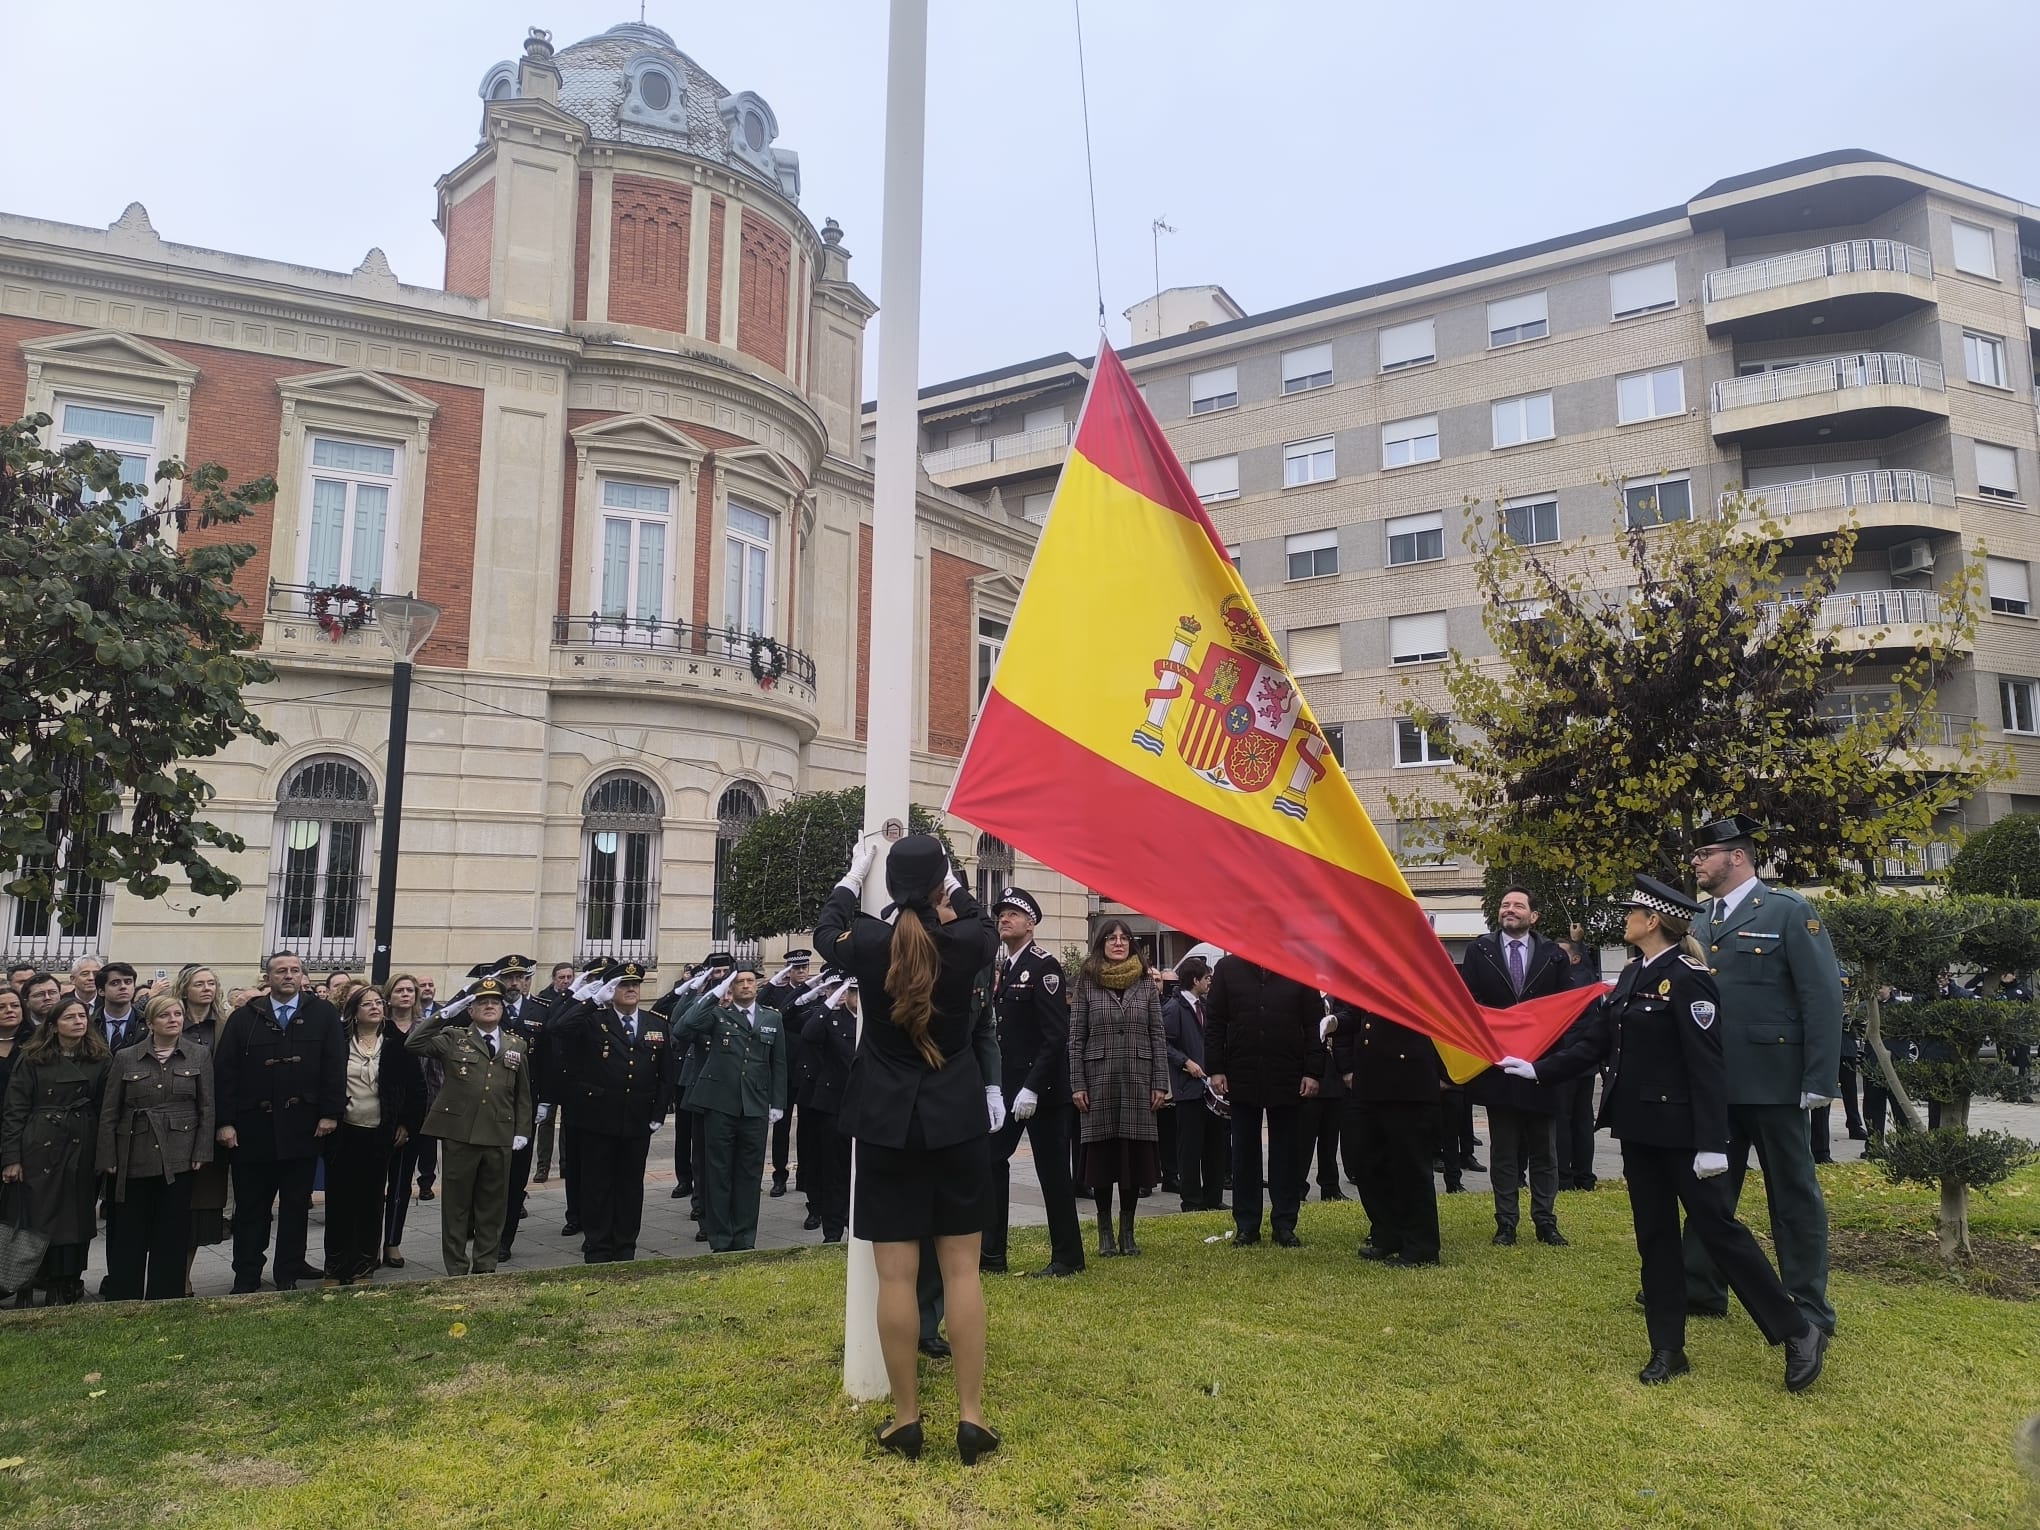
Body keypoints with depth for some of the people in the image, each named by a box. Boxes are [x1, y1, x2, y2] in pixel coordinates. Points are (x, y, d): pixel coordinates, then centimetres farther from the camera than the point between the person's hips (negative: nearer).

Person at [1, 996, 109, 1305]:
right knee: (35, 1217, 1)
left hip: (82, 1151, 2)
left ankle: (65, 1288, 17)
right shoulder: (33, 1060, 0)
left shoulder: (100, 1061, 5)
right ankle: (27, 1290, 15)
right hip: (39, 1149, -2)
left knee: (75, 1218, 5)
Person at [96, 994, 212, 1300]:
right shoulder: (125, 1058, 3)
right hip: (135, 1156, 1)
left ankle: (164, 1301, 12)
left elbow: (206, 1108, 3)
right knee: (129, 1232, 4)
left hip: (179, 1157, 0)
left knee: (172, 1231, 3)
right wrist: (108, 1158, -1)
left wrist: (201, 1153, -4)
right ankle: (122, 1300, 15)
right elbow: (109, 1112, 5)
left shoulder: (199, 1056, 3)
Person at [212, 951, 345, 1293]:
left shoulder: (323, 1015, 2)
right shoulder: (244, 1017, 3)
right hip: (253, 1127, 0)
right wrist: (225, 1121, -6)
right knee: (250, 1207, 8)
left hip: (303, 1127, 0)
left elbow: (335, 1068, 0)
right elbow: (224, 1071, 0)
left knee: (296, 1206, 9)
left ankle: (288, 1274, 20)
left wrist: (330, 1113, -7)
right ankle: (246, 1278, 18)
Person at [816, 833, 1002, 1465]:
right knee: (961, 1267, 6)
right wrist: (950, 882, 29)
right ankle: (971, 1415, 9)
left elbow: (826, 931, 16)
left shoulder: (868, 944, -8)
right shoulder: (966, 943, -8)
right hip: (959, 1120, 1)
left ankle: (906, 1417, 12)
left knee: (895, 1273, 4)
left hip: (886, 1123, 0)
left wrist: (852, 876, 29)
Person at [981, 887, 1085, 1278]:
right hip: (1007, 1086, 8)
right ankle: (991, 1253, 18)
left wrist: (1032, 1088, -23)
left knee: (1051, 1169, 1)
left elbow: (1056, 1035, -18)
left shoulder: (1044, 966, -13)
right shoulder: (999, 968, 11)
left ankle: (1067, 1257, 13)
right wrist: (993, 1084, 9)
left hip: (1043, 1089, -8)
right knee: (990, 1159, 8)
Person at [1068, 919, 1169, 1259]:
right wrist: (1077, 1085, -5)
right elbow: (1076, 1038, 1)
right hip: (1099, 1080, -1)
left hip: (1138, 1080, 2)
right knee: (1102, 1154, 3)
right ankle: (1105, 1233, 14)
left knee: (1135, 1155, 3)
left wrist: (1160, 1083, 0)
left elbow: (1158, 1037, 7)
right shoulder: (1086, 983, 2)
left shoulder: (1145, 984, 7)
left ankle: (1127, 1232, 15)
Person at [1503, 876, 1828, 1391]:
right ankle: (1668, 1349, 18)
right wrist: (1539, 1069, 9)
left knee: (1716, 1227, -2)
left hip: (1681, 1129, -8)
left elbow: (1707, 1065, -19)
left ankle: (1798, 1333, 14)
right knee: (1654, 1235, 10)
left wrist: (1712, 1143, -22)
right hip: (1639, 1126, 8)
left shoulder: (1688, 978, -15)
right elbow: (1597, 1043, 13)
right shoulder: (1632, 976, 10)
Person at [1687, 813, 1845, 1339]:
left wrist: (1819, 1080, -14)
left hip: (1771, 1080, -6)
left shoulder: (1788, 911, -6)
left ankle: (1807, 1310, 17)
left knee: (1793, 1193, 7)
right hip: (1712, 1083, 6)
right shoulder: (1700, 922, 11)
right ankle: (1700, 1288, 26)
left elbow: (1824, 997, -10)